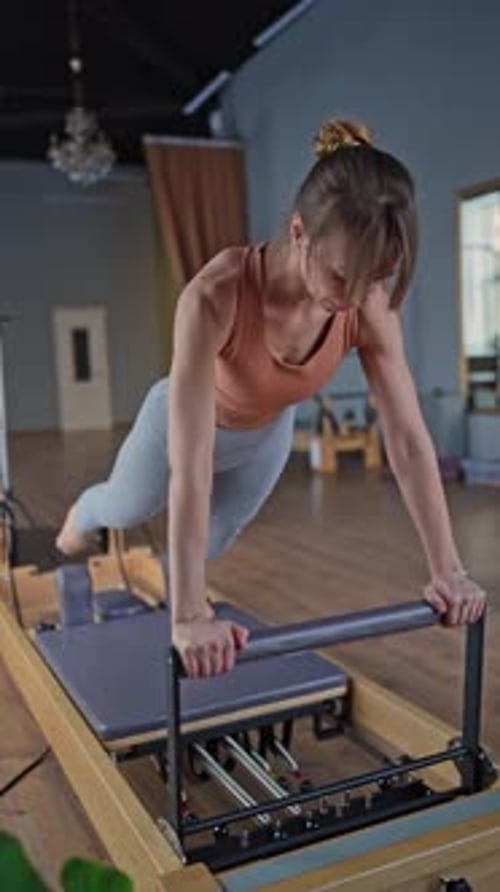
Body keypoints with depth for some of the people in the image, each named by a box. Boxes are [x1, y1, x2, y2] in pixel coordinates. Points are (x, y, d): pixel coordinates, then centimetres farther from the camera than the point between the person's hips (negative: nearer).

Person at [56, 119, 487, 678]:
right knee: (128, 509, 27)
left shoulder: (370, 308, -32)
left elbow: (408, 438, -27)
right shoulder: (216, 296, -45)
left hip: (265, 436, 3)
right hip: (185, 422, -2)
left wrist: (447, 569, -29)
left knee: (215, 540, 24)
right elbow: (190, 465, -48)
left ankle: (167, 588, 60)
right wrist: (190, 614, -50)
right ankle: (82, 516, 65)